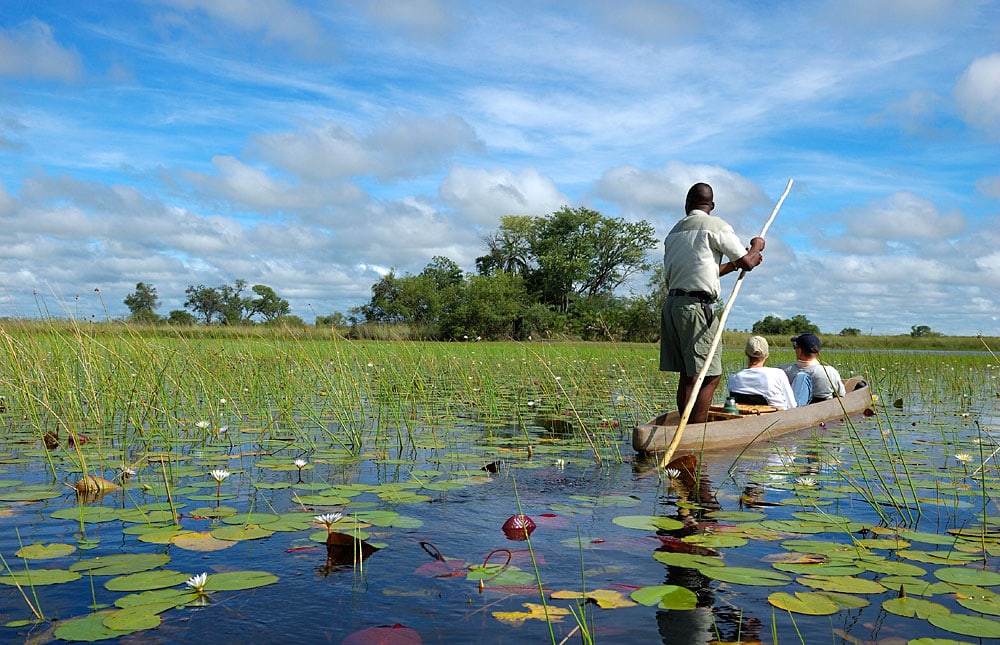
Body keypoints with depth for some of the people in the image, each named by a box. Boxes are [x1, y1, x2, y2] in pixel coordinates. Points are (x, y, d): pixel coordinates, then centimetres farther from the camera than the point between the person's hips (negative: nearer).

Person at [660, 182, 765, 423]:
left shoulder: (675, 231, 19)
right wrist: (757, 246, 20)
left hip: (671, 303, 8)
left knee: (687, 375, 11)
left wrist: (733, 265, 29)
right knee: (709, 376, -6)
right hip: (696, 305, -8)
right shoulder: (716, 226, -2)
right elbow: (747, 263, -1)